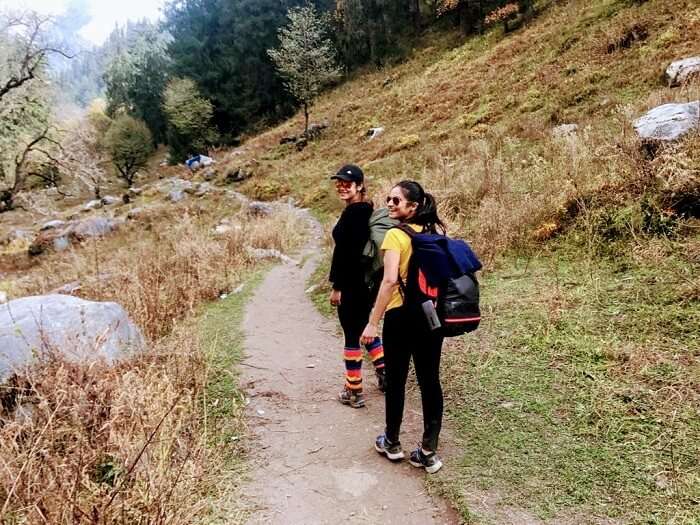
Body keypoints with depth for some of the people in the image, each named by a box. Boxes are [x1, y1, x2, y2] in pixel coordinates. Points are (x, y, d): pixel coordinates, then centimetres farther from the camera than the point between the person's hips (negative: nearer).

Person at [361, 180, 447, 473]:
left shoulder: (396, 235, -13)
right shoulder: (437, 231, 7)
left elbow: (390, 280, -22)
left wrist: (373, 322, -18)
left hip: (402, 315, -5)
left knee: (396, 380, 11)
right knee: (430, 380, 9)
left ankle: (392, 443, 27)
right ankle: (428, 452, 17)